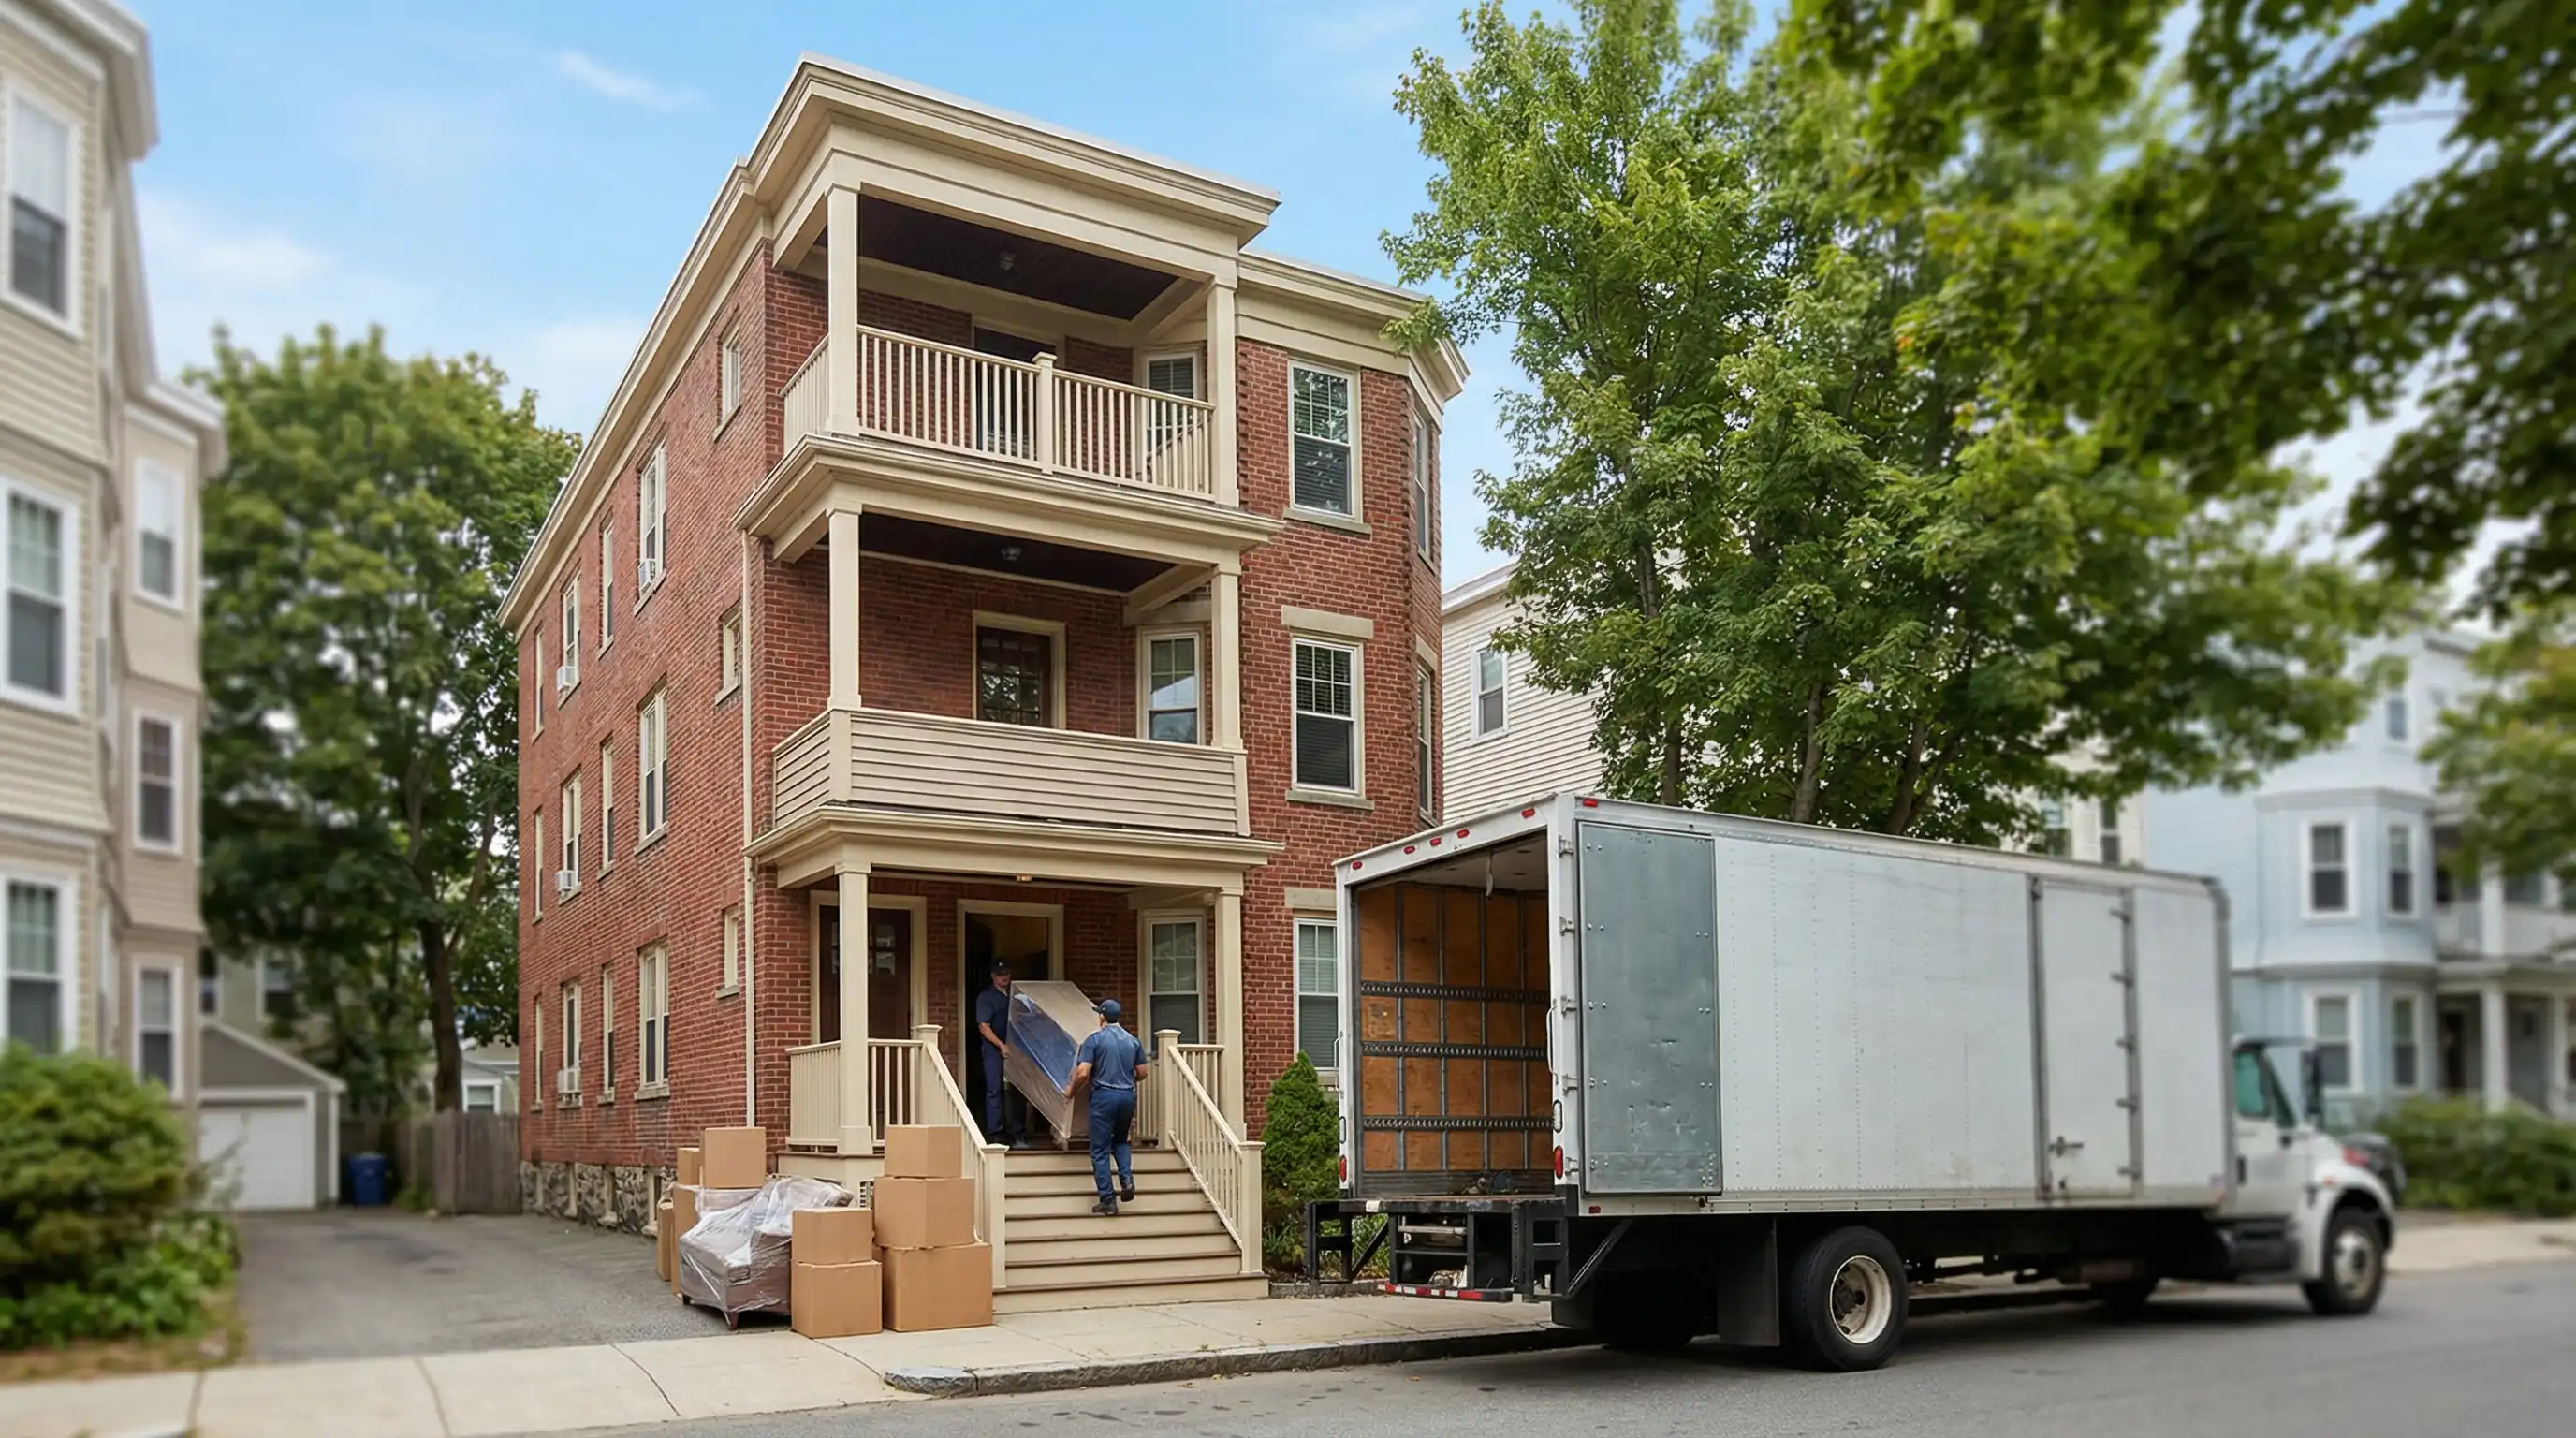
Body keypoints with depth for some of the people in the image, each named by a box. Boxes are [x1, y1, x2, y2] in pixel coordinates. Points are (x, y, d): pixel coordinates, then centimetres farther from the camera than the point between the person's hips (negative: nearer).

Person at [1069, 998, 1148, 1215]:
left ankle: (1108, 1201, 1)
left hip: (1104, 1096, -5)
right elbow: (1142, 1073, 13)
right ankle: (1127, 1180, 2)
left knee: (1100, 1150, 4)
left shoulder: (1094, 1039, -6)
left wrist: (1072, 1091, 6)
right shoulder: (1133, 1041, 9)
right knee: (1120, 1140, 26)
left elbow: (1082, 1073, -13)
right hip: (1128, 1096, 5)